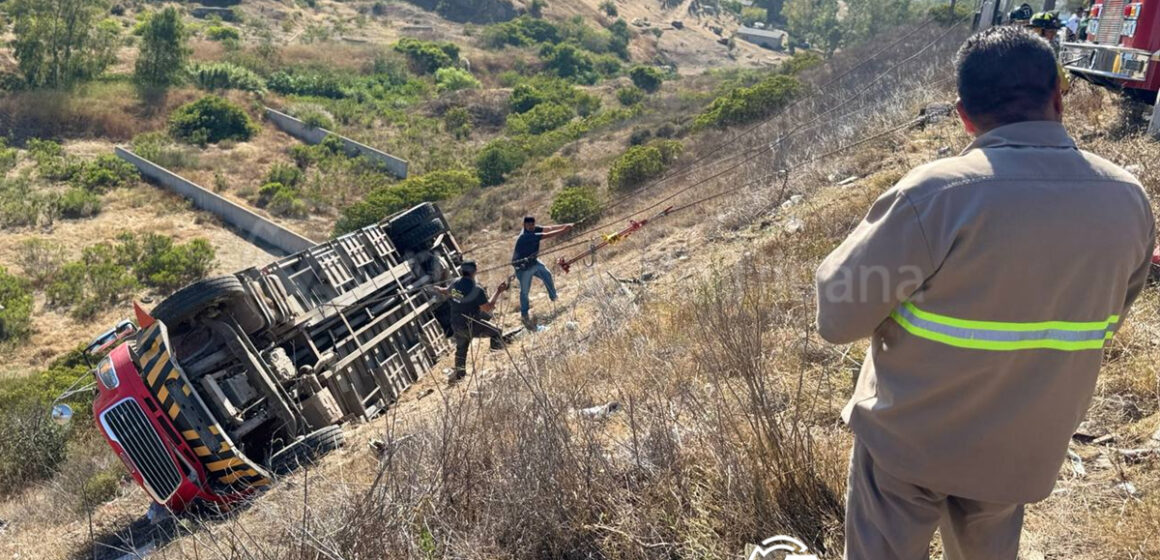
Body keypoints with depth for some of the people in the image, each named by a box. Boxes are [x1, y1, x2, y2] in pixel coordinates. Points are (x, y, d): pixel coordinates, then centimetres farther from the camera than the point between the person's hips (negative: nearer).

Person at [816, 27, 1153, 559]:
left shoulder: (936, 194, -27)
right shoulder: (1128, 199, -8)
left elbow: (838, 317, -19)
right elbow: (1107, 317, 9)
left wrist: (882, 230, -3)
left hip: (912, 437, -4)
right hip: (1024, 446, 4)